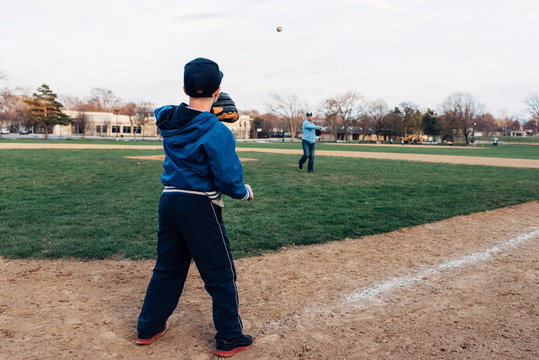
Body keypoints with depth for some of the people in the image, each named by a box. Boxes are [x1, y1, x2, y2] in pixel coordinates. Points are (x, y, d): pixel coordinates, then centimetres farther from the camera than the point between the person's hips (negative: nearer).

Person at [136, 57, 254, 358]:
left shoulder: (167, 120, 1)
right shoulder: (217, 132, -18)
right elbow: (229, 180, -18)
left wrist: (208, 109, 21)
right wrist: (246, 192, 3)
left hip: (169, 202, 7)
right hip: (200, 208, -6)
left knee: (168, 268, 22)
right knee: (221, 275, 9)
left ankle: (148, 328, 36)